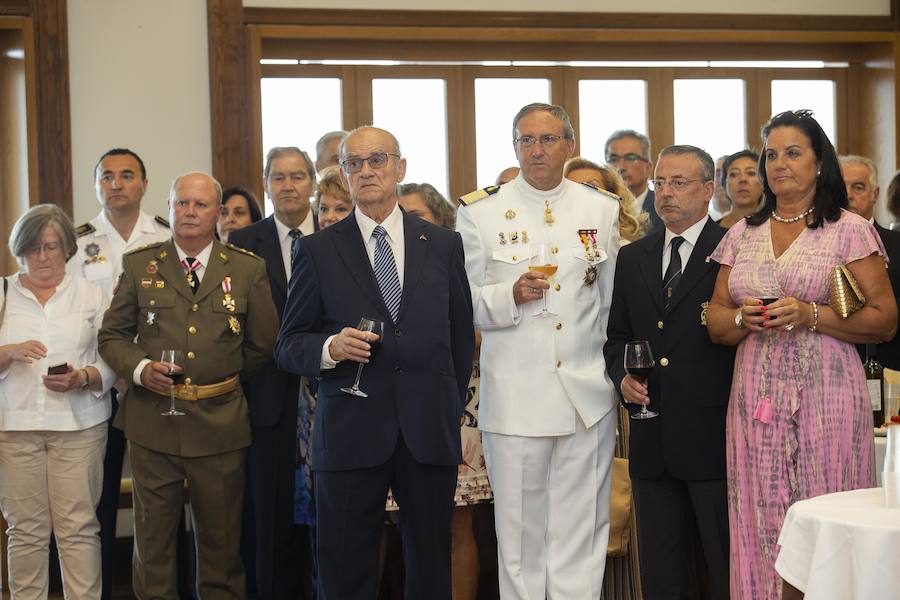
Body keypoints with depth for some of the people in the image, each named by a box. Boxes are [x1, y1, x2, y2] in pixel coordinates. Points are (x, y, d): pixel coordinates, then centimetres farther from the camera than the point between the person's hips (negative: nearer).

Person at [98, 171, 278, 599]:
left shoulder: (248, 269, 4)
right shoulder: (139, 266, 6)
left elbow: (263, 345, 9)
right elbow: (111, 335, 8)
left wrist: (222, 379, 9)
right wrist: (140, 368, -10)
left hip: (220, 424, 0)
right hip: (153, 422, 0)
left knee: (221, 539, 10)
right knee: (153, 537, 7)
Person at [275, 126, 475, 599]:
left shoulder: (443, 245, 9)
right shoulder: (318, 251, 3)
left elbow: (462, 335, 14)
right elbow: (288, 347, 4)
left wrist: (452, 409, 12)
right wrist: (330, 347, -16)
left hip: (430, 434, 2)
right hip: (350, 435, -1)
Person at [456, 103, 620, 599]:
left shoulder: (603, 210, 9)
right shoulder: (480, 212, 2)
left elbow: (613, 301, 16)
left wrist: (619, 370, 16)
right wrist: (511, 295, -16)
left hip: (588, 395, 2)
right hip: (514, 400, -1)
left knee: (582, 538, 5)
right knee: (519, 538, 6)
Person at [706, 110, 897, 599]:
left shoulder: (849, 230, 1)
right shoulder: (743, 234, 14)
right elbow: (715, 321, 16)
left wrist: (810, 316, -15)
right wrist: (743, 319, -6)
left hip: (826, 399, -3)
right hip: (755, 402, 4)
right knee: (761, 526, 4)